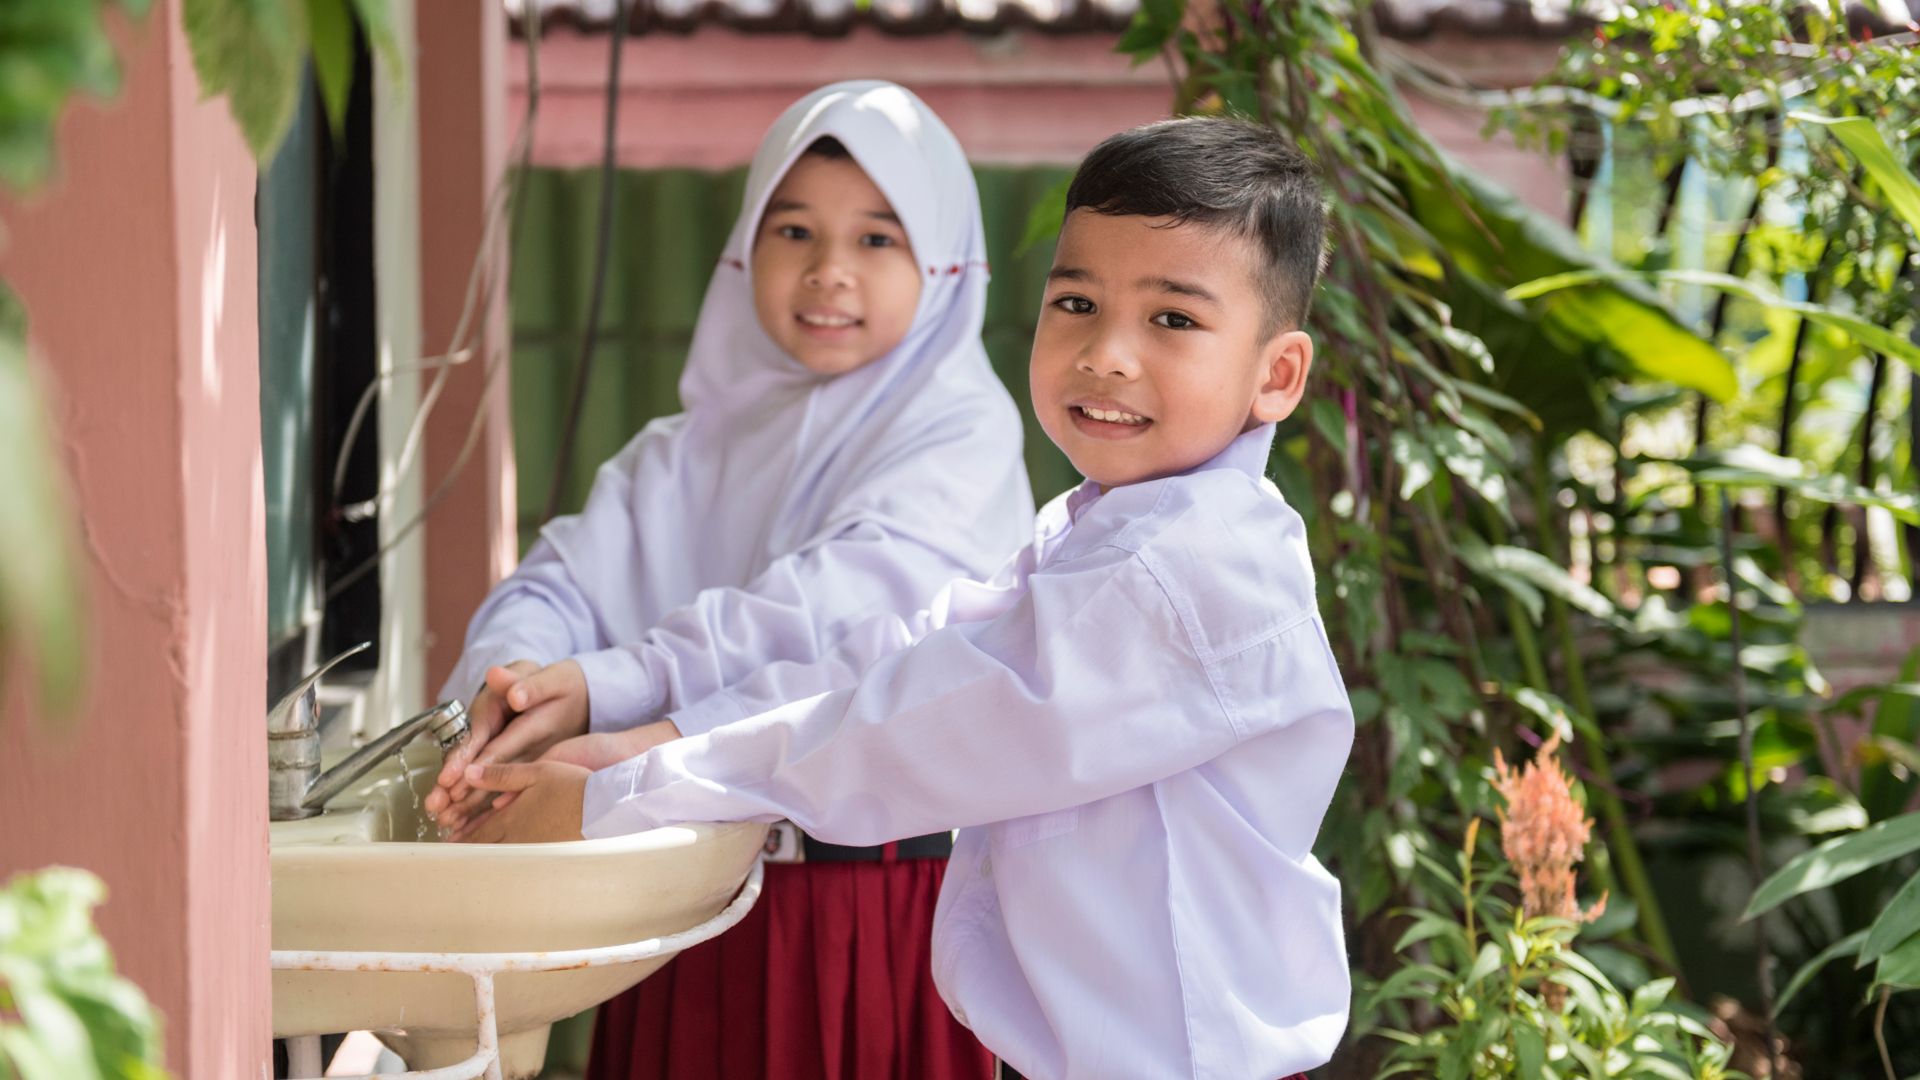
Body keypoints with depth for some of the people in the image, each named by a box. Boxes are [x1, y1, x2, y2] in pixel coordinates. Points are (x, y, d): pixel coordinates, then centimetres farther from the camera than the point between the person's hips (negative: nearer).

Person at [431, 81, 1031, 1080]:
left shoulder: (960, 433, -6)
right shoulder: (689, 452, 13)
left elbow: (844, 605, -21)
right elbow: (570, 574, -1)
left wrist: (607, 688, -31)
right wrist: (512, 681, -25)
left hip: (877, 910, -4)